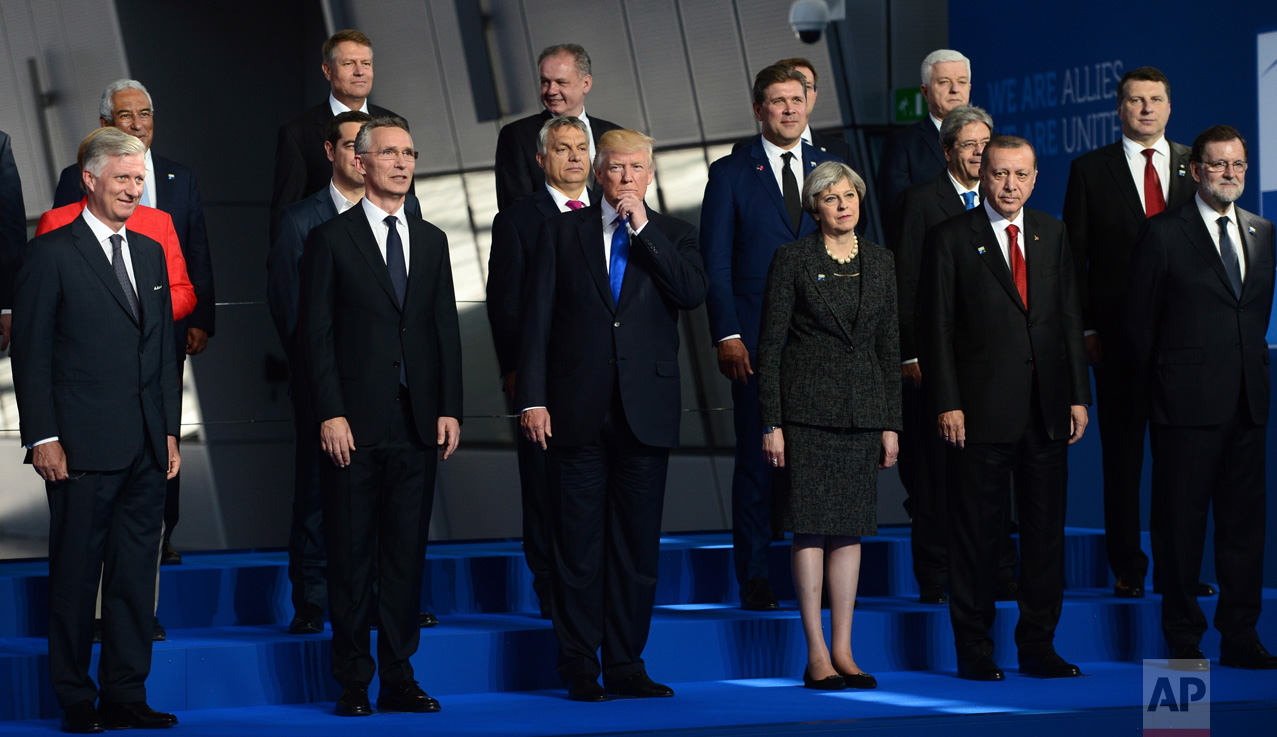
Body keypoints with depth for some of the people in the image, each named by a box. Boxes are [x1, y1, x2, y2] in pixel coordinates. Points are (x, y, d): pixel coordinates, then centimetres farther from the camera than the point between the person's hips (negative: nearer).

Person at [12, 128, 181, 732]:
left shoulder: (150, 253, 16)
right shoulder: (51, 254, -3)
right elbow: (30, 354, -5)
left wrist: (170, 431, 13)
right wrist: (43, 438, -11)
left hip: (146, 451, 6)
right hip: (82, 448, -6)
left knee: (136, 575, 7)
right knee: (76, 576, 1)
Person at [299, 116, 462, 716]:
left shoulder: (431, 241, 14)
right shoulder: (331, 239, 0)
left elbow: (446, 329, 13)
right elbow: (315, 333, -3)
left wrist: (449, 409, 4)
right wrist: (330, 414, -11)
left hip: (417, 423, 4)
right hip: (355, 423, -4)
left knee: (407, 553, 6)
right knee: (351, 555, 1)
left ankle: (399, 678, 12)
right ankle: (354, 683, 7)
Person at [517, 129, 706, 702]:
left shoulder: (671, 236, 10)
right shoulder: (563, 232, 7)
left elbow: (693, 293, -10)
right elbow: (537, 318, 4)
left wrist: (643, 228, -11)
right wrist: (532, 398, -5)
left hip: (646, 413, 1)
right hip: (578, 413, -1)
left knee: (637, 544, 5)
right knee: (579, 543, 0)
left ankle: (626, 665, 13)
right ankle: (580, 669, 7)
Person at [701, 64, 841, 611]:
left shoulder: (831, 171, 11)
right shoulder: (730, 174, 2)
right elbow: (715, 263, -1)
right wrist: (726, 335, -10)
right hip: (756, 342, -3)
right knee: (757, 458, 0)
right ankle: (754, 580, 7)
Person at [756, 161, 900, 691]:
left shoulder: (879, 261, 11)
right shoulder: (792, 259, -3)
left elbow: (888, 345, 13)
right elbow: (770, 344, -4)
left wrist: (891, 423, 8)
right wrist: (771, 423, -9)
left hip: (862, 409, 4)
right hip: (808, 407, -4)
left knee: (850, 531, 6)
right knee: (812, 529, -4)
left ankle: (843, 651, 10)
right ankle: (816, 654, -1)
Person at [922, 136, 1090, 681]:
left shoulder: (1052, 235, 12)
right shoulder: (952, 239, 0)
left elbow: (1070, 319, 12)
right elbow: (937, 328, -3)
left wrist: (1078, 395, 6)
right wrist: (947, 404, -10)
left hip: (1047, 410, 4)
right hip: (983, 408, -4)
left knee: (1045, 529, 6)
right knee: (978, 530, 1)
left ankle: (1038, 646, 15)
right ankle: (974, 651, 9)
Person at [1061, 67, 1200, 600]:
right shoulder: (1090, 170, 5)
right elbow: (1074, 256, 4)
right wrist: (1085, 329, -4)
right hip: (1118, 335, -1)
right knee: (1122, 452, 2)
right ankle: (1127, 569, 8)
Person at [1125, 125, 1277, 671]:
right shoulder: (1163, 233, -3)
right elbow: (1139, 323, 1)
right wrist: (1155, 387, 4)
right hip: (1188, 402, -5)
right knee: (1182, 524, 0)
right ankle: (1184, 642, 8)